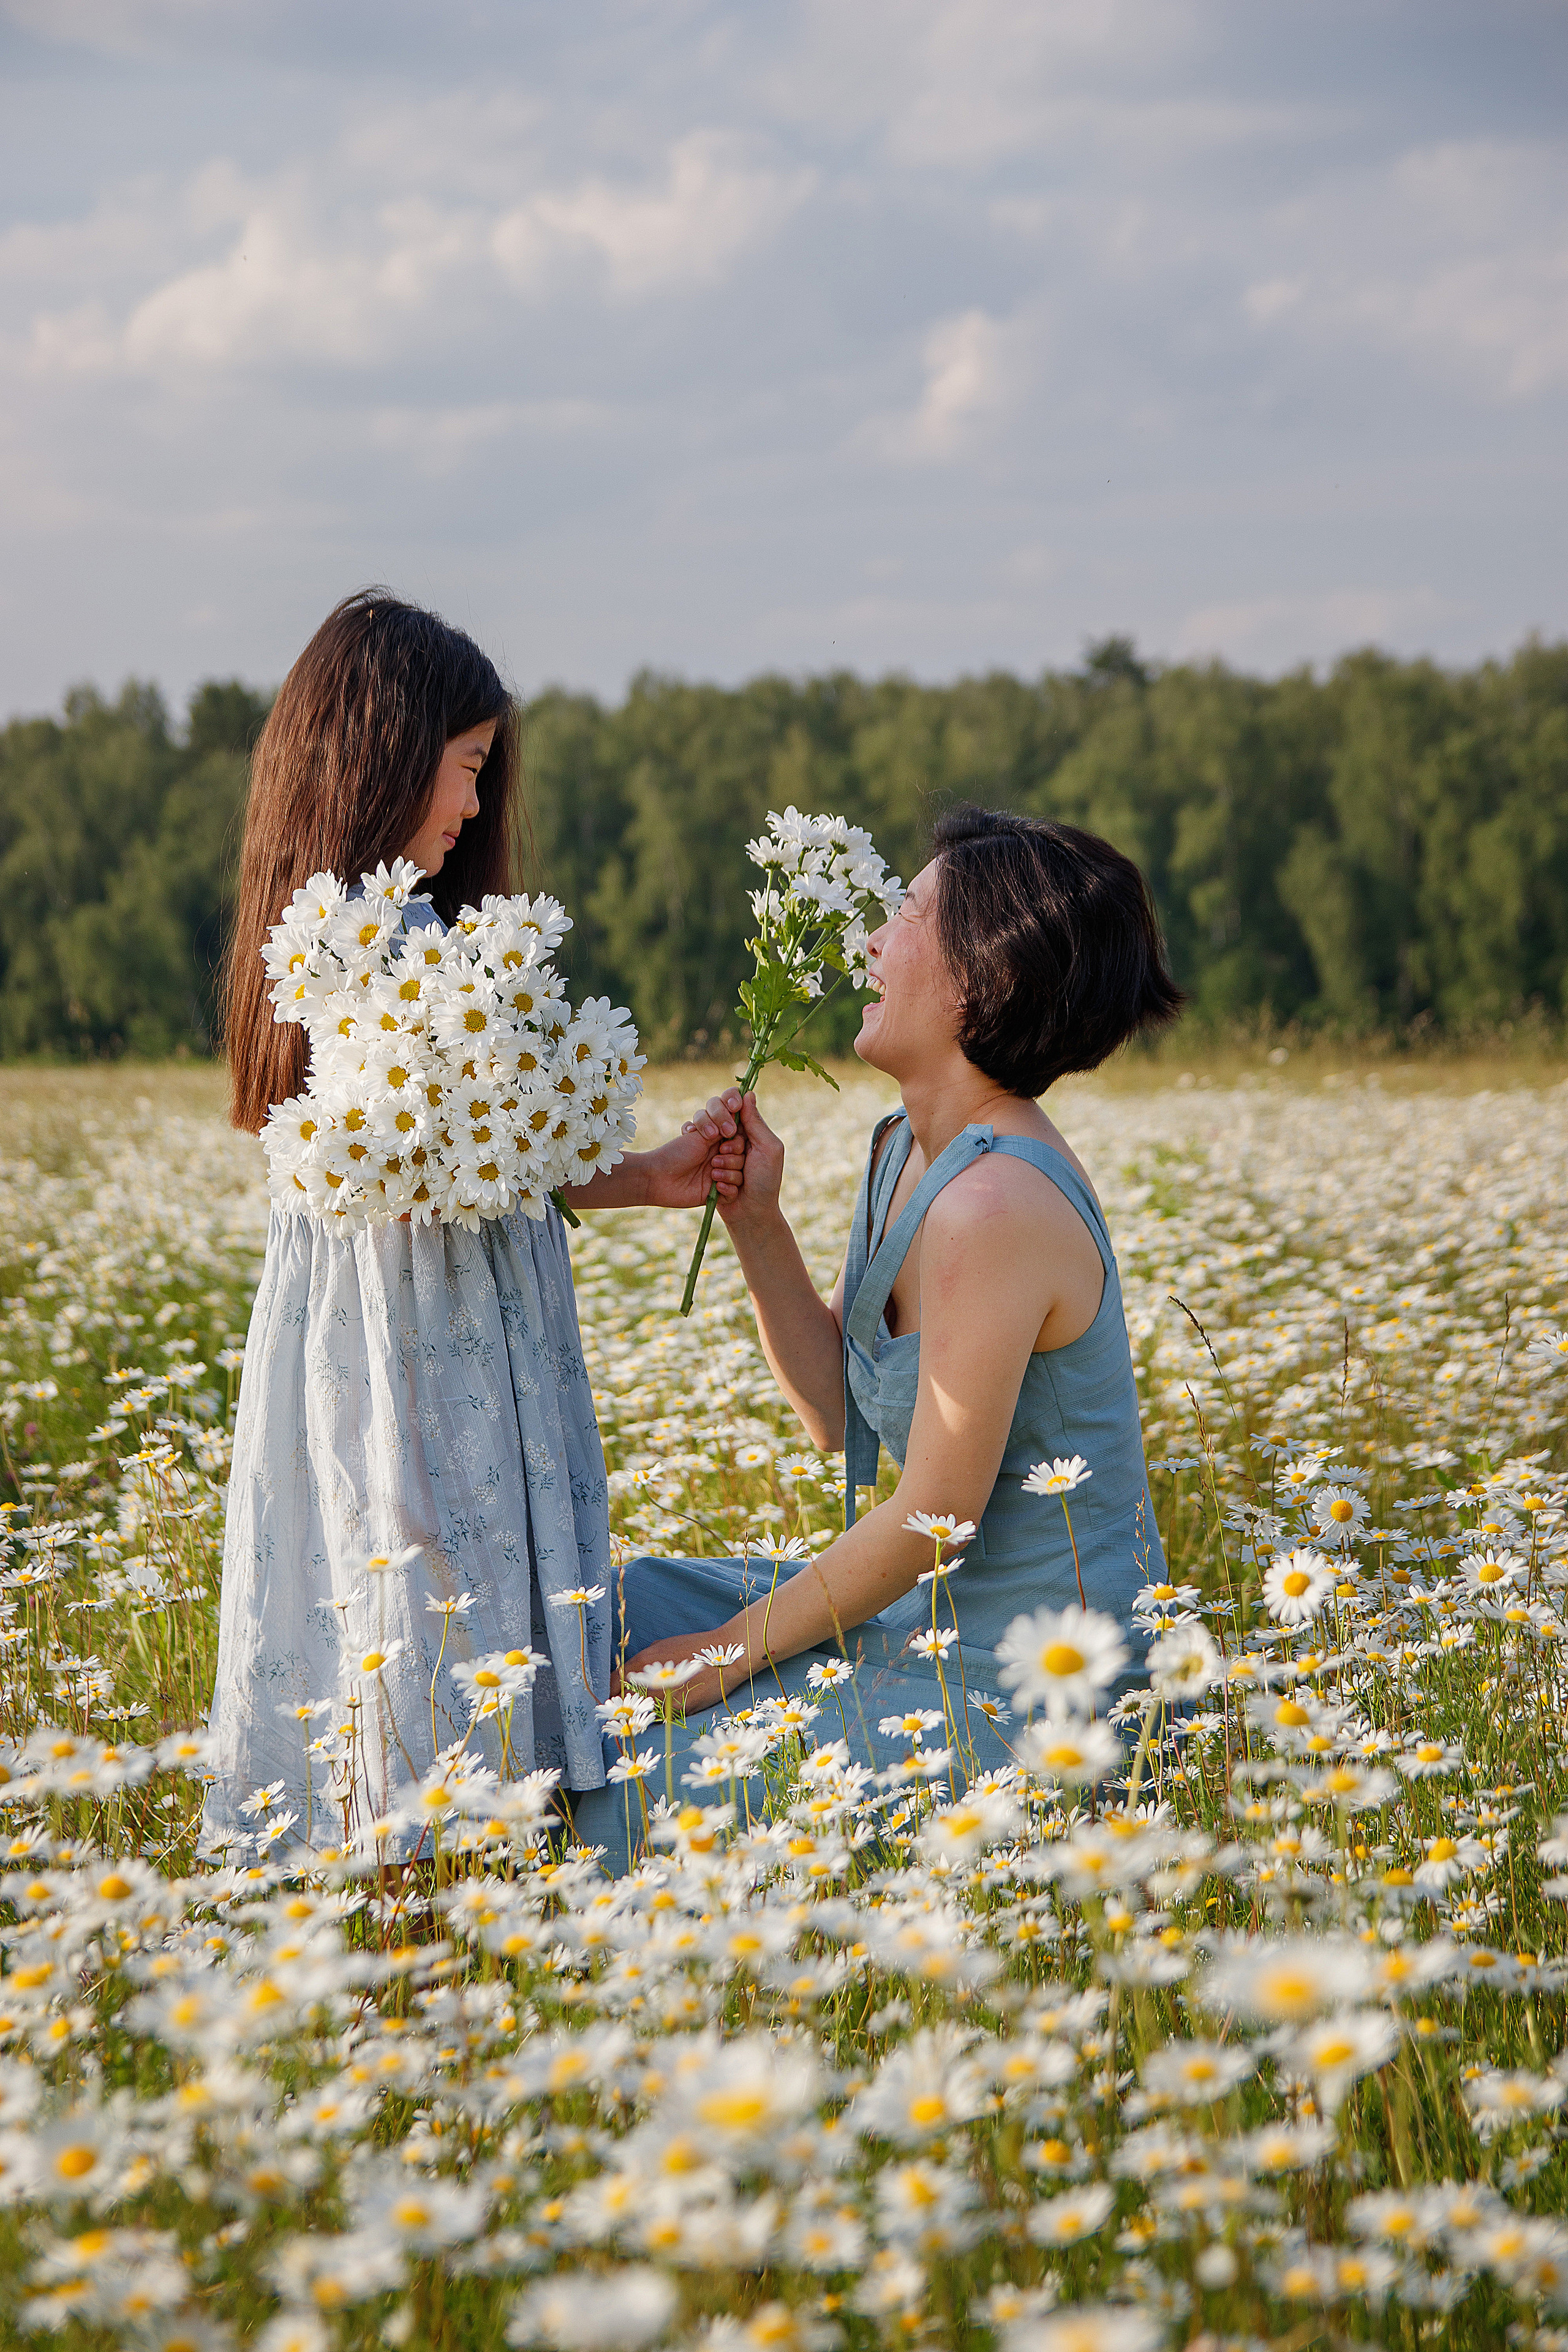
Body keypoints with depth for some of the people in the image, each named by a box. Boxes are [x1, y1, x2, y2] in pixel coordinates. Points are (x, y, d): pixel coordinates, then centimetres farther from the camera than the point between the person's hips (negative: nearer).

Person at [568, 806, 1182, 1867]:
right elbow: (837, 1413, 10)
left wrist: (726, 1653, -12)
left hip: (1021, 1682, -10)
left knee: (626, 1807, -7)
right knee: (622, 1614, 18)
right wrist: (755, 1220, -2)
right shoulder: (909, 1152, 5)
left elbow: (933, 1516, -22)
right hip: (942, 1616, 10)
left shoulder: (992, 1206, -25)